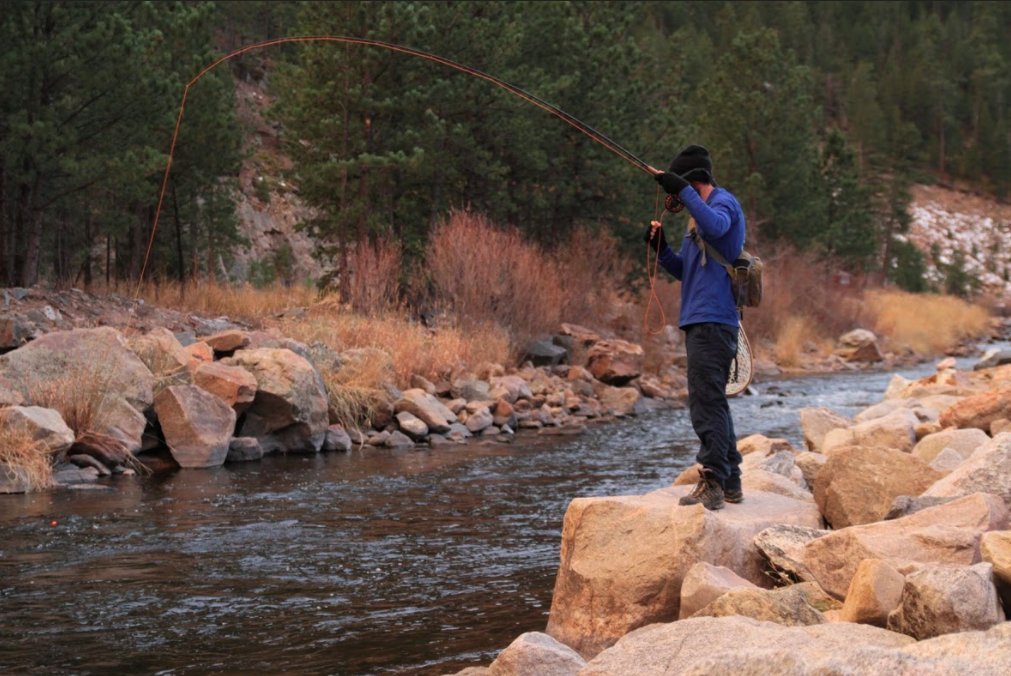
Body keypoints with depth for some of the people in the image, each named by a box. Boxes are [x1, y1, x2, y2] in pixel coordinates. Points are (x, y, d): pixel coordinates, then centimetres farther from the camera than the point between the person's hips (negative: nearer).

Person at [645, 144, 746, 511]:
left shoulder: (724, 201, -5)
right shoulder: (697, 216, 24)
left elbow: (715, 226, -30)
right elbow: (685, 270, 25)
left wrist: (683, 191, -33)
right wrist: (660, 248, 9)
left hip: (713, 319, -11)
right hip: (699, 320, 11)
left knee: (706, 401, -14)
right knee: (712, 401, 13)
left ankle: (712, 483, -15)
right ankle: (730, 482, 19)